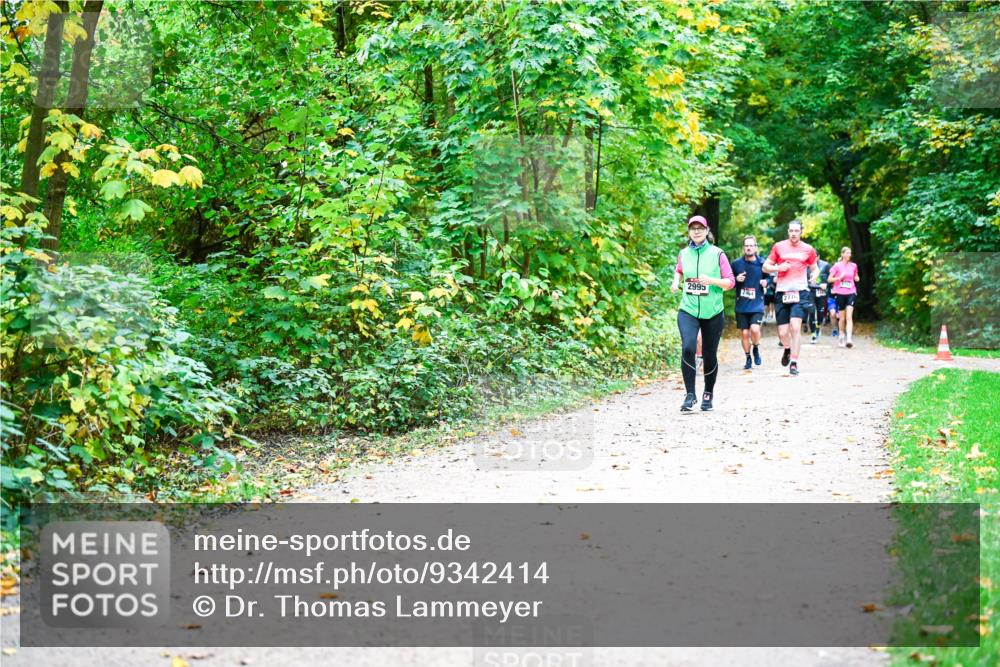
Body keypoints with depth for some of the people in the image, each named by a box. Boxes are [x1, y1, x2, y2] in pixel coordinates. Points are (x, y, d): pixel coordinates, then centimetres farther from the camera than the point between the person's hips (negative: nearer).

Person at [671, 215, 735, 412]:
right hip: (688, 311, 1)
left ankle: (708, 394, 28)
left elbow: (730, 282, -3)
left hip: (713, 313, -1)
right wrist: (676, 282, 7)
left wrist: (711, 280, -19)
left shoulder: (717, 253, -4)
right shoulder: (684, 254, 5)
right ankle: (690, 395, -13)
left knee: (710, 355, 8)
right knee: (688, 348, -20)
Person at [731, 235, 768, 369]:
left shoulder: (762, 263, -1)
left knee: (755, 329, -19)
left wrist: (766, 282, -11)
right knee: (744, 333, 5)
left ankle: (756, 349, 12)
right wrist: (736, 280, -11)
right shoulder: (736, 264, 1)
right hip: (741, 305, 2)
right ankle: (748, 359, 25)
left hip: (757, 304, -2)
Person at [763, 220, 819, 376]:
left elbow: (815, 268, 21)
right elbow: (765, 267, 11)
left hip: (800, 292, -1)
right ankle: (787, 349, 37)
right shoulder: (779, 246, 7)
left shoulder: (808, 249, 8)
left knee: (795, 327, -17)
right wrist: (778, 268, -8)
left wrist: (813, 279, -1)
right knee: (782, 333, 2)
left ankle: (794, 363, -11)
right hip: (781, 293, 1)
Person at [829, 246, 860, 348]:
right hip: (840, 293, -1)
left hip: (851, 292, 1)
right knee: (842, 318, 7)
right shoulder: (837, 266, -1)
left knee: (849, 316, -13)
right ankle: (842, 338, 24)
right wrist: (839, 277, -15)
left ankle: (849, 339, -21)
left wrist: (856, 278, 0)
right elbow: (830, 279, 1)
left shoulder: (853, 266, 7)